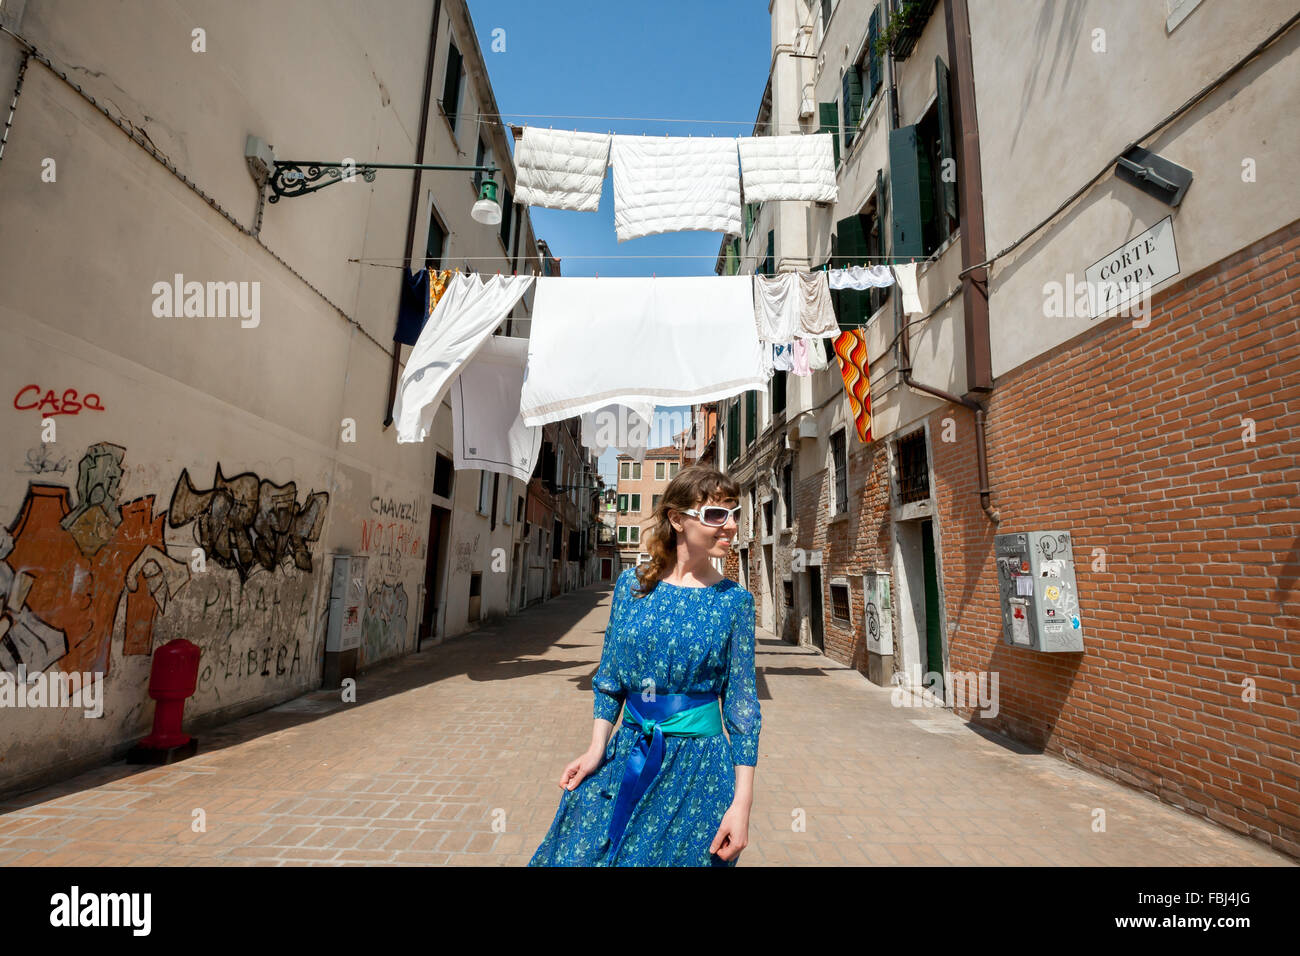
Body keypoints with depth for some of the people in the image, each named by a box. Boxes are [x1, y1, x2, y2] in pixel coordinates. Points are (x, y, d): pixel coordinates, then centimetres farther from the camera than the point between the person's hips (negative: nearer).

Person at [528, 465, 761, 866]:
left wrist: (743, 801, -8)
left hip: (697, 765, -2)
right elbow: (609, 677, 5)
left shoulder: (734, 601, -8)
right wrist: (597, 749, -2)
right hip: (625, 757, 3)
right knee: (581, 852, 10)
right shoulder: (631, 584, -3)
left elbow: (741, 704, -6)